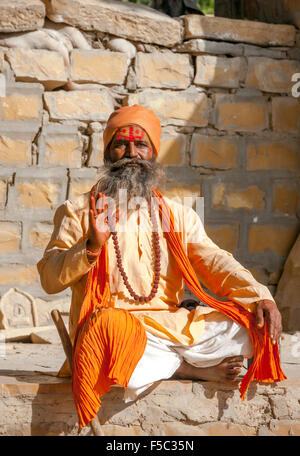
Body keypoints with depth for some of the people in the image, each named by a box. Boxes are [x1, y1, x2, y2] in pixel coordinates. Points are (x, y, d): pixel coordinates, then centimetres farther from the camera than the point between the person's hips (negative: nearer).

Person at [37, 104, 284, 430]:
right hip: (112, 324, -2)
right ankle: (190, 368, -13)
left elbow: (214, 262, 7)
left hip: (171, 326, 3)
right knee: (111, 332, -40)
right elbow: (49, 279, 1)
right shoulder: (78, 211, 9)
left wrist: (259, 296, -12)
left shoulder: (178, 214, 19)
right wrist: (92, 247, -18)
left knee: (250, 323, -17)